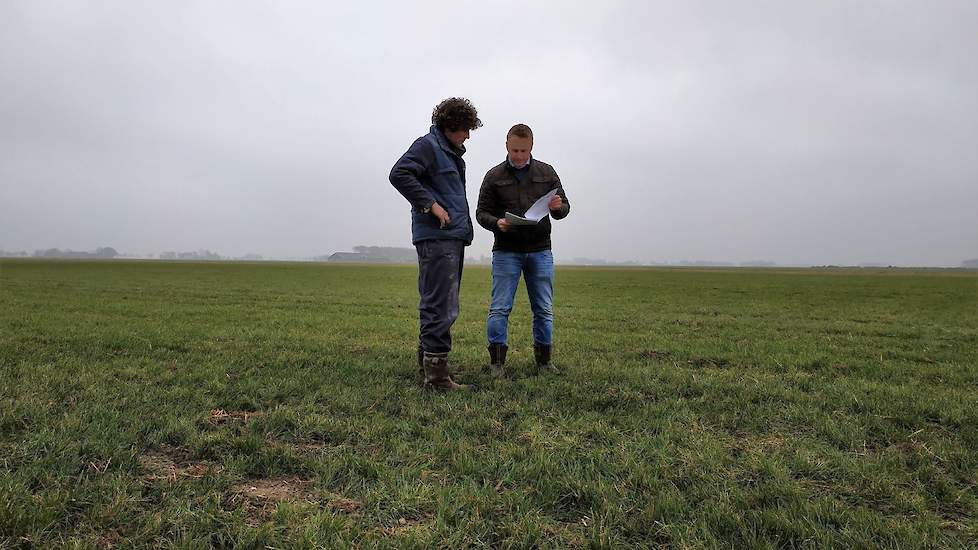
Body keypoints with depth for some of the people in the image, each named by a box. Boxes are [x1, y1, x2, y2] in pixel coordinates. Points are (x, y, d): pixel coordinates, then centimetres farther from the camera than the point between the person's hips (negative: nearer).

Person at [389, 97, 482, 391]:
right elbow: (399, 174, -19)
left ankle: (426, 363, 24)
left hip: (452, 238, 10)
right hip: (436, 237, -10)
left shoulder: (451, 153, 23)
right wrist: (430, 205, -19)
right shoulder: (427, 145, -6)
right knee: (442, 307, -11)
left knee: (434, 305, 15)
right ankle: (436, 374, -7)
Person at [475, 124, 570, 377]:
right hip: (506, 251, -2)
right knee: (500, 308, -3)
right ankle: (497, 361, 7)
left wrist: (558, 207, -14)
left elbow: (564, 208, 10)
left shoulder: (547, 173, 7)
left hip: (540, 251, 2)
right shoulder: (494, 176, 2)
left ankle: (543, 360, 19)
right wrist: (497, 223, -19)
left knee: (544, 309, 7)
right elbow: (481, 212, 2)